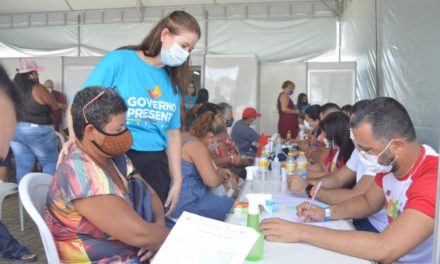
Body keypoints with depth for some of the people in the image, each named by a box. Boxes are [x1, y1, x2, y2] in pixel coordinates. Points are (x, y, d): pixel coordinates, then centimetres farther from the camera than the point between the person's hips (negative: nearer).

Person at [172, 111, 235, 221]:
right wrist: (221, 174, -4)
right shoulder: (197, 146, -22)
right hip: (186, 204, -10)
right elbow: (212, 181, -25)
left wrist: (219, 171, 16)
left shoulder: (185, 137, 7)